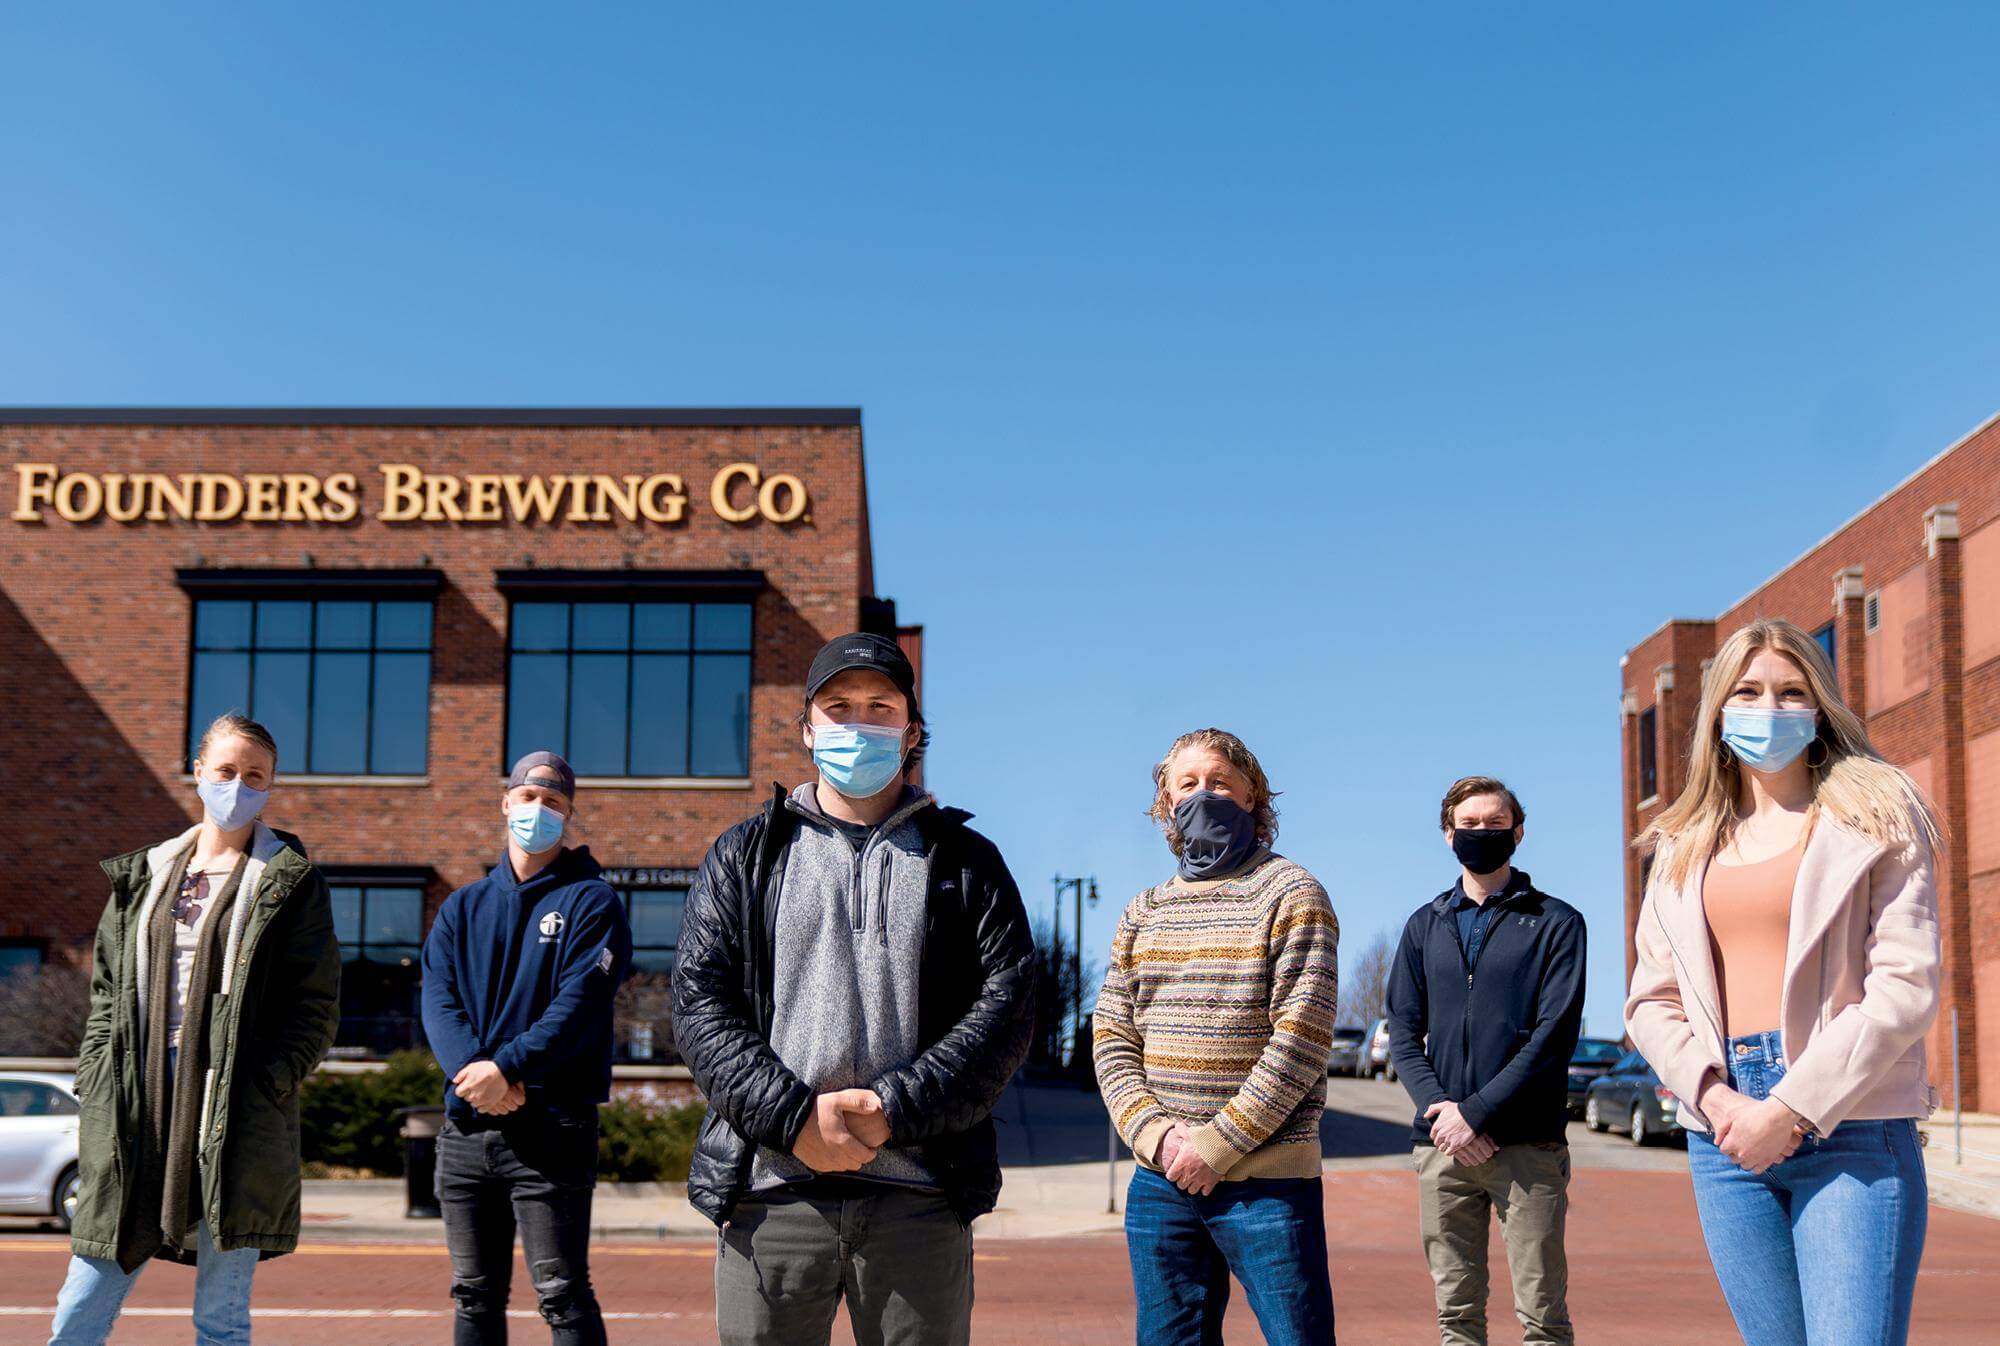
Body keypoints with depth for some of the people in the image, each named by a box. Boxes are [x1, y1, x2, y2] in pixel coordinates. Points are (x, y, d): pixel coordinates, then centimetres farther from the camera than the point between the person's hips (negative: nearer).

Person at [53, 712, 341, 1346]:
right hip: (136, 1104, 4)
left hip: (238, 1111, -4)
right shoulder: (144, 874, 17)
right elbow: (107, 991, 16)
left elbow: (316, 1008, -1)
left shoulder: (290, 883, 4)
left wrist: (263, 1088, -12)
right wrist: (94, 1091, 4)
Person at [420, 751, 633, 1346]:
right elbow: (438, 999, 2)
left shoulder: (591, 901, 1)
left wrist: (506, 1067, -23)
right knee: (475, 1296, 11)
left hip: (551, 1126, -5)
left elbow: (579, 1004, -11)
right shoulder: (462, 908, 16)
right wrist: (471, 1070, -17)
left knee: (563, 1293, -7)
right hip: (466, 1128, 5)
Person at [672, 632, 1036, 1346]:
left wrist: (896, 1109, -12)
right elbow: (700, 1002, 3)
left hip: (919, 1200, 0)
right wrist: (793, 1116, -11)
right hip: (771, 1188, 0)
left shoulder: (965, 860, 12)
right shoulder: (745, 856, 14)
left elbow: (1007, 1004, 0)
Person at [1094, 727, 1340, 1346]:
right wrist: (1156, 1135, -9)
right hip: (1159, 1180, 5)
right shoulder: (1143, 913, 13)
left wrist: (1217, 1143, -14)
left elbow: (1302, 1037, -11)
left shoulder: (1290, 894, -2)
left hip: (1267, 1180, -5)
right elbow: (1112, 1039, 8)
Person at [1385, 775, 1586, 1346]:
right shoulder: (1425, 926, 16)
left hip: (1529, 1146, -3)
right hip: (1441, 1146, 3)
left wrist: (1477, 1112, -13)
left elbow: (1555, 1035, -5)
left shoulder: (1556, 923, 5)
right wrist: (1439, 1106, -8)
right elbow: (1403, 1032, 10)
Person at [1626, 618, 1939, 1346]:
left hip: (1851, 1129, -4)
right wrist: (1718, 1101, -8)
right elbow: (1651, 1001, 11)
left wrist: (1790, 1109, -12)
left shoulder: (1875, 815, 2)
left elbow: (1905, 986, -7)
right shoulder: (1685, 846, 14)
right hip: (1725, 1136, 4)